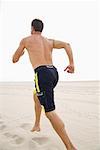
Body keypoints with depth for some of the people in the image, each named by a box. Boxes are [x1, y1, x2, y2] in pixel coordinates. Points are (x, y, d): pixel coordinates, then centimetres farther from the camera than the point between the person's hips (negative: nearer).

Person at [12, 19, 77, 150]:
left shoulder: (25, 40, 11)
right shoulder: (50, 41, 24)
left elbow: (14, 60, 20)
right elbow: (66, 45, 6)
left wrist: (20, 53, 42)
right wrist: (72, 63, 1)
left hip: (42, 75, -7)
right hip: (54, 73, 7)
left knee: (50, 112, -8)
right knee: (36, 96, 34)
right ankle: (37, 124, 40)